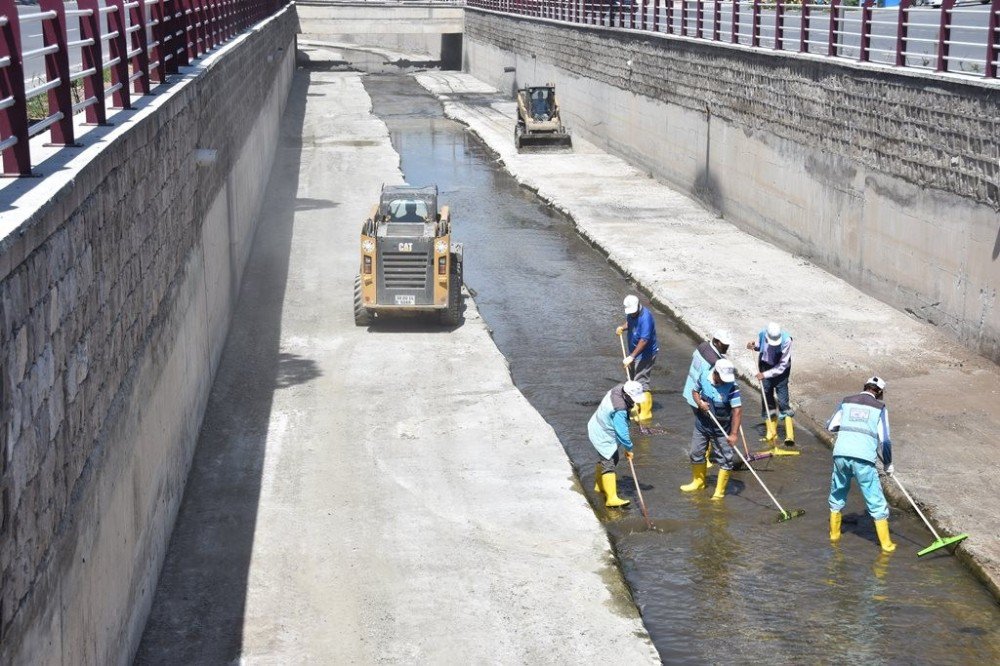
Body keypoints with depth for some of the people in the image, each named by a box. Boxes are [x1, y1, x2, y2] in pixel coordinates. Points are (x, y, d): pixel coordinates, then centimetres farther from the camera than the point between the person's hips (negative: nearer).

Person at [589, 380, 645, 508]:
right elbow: (622, 432, -28)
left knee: (611, 459, 25)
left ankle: (600, 485, 43)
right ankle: (612, 498, -15)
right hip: (602, 436, -10)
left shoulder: (619, 389, -10)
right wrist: (628, 449, -16)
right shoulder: (619, 410, -35)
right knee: (609, 464, -12)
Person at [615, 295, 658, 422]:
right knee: (633, 379, 18)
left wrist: (631, 356, -31)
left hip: (645, 354, -9)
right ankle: (636, 406, 32)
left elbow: (644, 340, -31)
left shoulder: (645, 317, -28)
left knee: (641, 382, -11)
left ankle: (645, 413, -5)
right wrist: (622, 327, -2)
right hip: (634, 352, 9)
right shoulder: (631, 314, -2)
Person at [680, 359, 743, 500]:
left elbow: (737, 410, -26)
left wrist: (733, 434, -29)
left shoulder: (731, 386, -25)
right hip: (702, 424, 4)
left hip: (722, 429, -4)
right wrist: (699, 402, -16)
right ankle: (698, 482, 39)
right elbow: (695, 391, 6)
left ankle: (720, 491, 15)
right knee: (696, 453, 17)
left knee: (724, 459, 1)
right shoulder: (704, 377, -13)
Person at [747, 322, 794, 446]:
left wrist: (765, 374, -24)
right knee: (767, 399, 6)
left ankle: (789, 435, -8)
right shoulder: (762, 334, -16)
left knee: (783, 401, -9)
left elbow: (782, 365, -22)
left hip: (780, 370, -4)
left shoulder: (786, 340, -26)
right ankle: (771, 432, 16)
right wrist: (753, 346, -13)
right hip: (765, 366, 4)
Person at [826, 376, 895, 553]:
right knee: (876, 502, 5)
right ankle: (886, 544, 9)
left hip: (841, 454, 3)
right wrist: (888, 465, 13)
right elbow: (885, 440, 2)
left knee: (838, 495, 24)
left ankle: (834, 534, 34)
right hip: (864, 458, -3)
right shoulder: (880, 407, 8)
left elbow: (831, 426, 14)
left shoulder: (847, 401, 15)